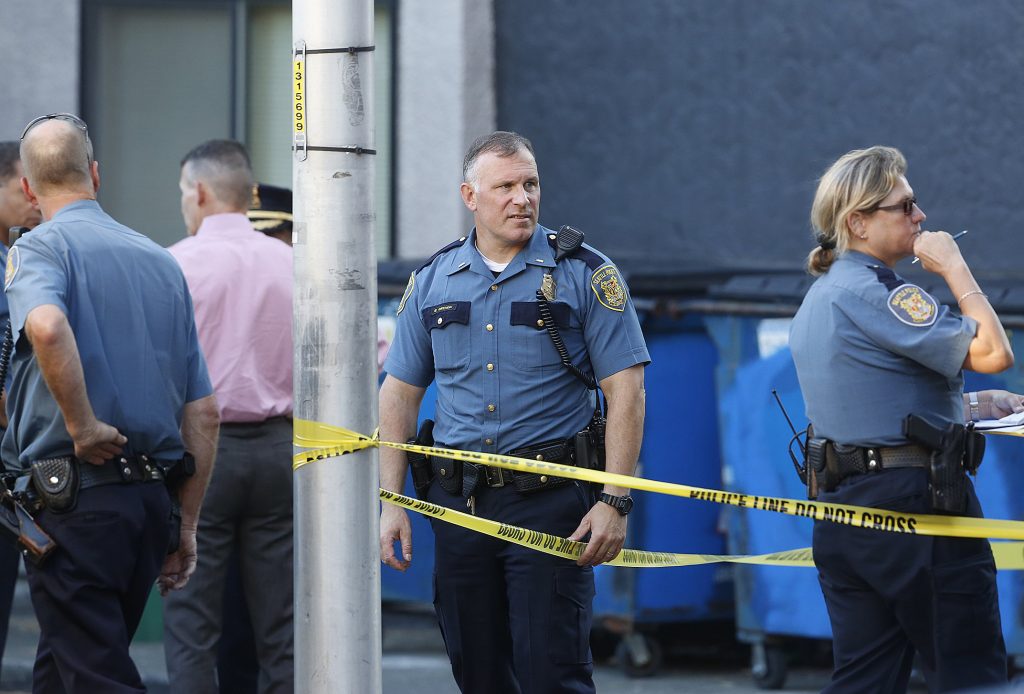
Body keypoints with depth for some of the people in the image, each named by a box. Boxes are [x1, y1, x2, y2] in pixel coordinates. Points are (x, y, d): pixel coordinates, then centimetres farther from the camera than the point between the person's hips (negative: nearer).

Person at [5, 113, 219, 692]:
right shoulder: (163, 262, 15)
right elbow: (204, 412, 14)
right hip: (152, 501, 7)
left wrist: (82, 426, -17)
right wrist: (187, 527, 19)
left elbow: (47, 326, -30)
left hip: (76, 495, -7)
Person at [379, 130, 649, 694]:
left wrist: (614, 501, -13)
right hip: (458, 500, 4)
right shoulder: (433, 281, 9)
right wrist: (391, 503, 4)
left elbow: (625, 390, -5)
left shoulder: (585, 274, -2)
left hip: (549, 502, -4)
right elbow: (400, 393, 12)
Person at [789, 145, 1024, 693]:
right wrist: (954, 267, -8)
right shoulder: (878, 295, -15)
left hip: (839, 513, 9)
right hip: (915, 503, -9)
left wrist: (970, 406, 20)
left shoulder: (816, 301, 16)